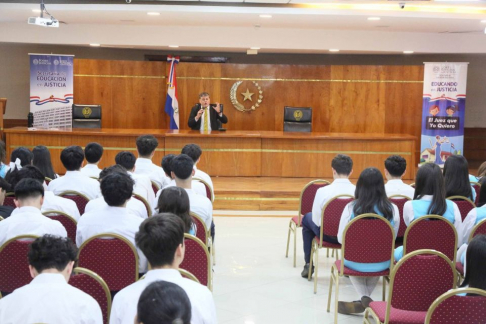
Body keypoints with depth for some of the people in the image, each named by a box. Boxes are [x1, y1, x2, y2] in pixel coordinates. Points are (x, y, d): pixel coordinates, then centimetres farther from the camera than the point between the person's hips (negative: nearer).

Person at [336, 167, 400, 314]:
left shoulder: (351, 208, -16)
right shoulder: (393, 209, -11)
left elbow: (341, 239, -7)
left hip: (356, 262, -1)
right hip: (382, 264, 2)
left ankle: (365, 298, 17)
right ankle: (365, 299, 28)